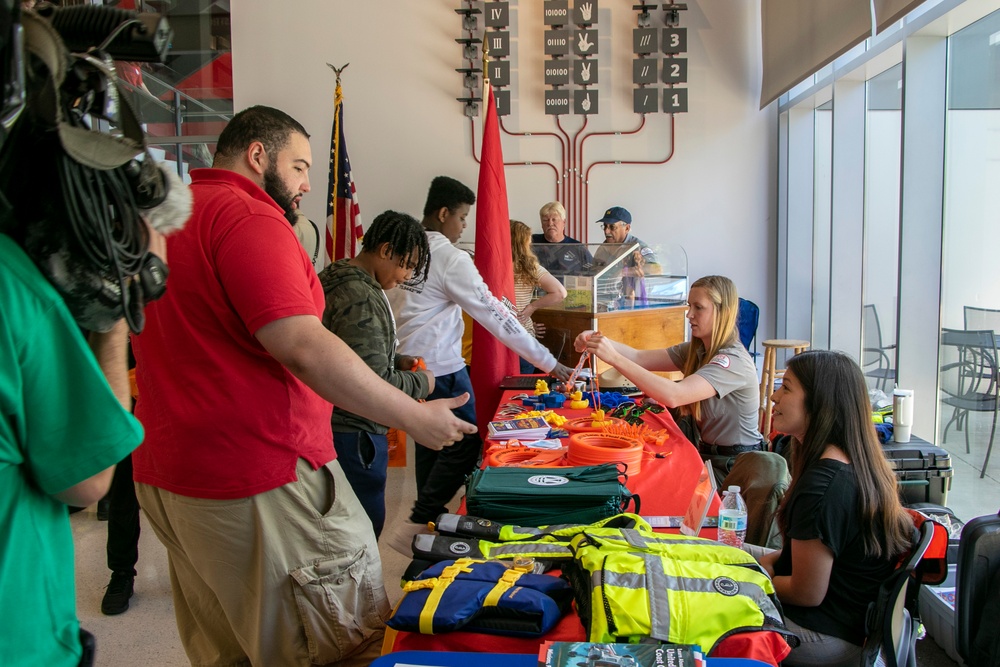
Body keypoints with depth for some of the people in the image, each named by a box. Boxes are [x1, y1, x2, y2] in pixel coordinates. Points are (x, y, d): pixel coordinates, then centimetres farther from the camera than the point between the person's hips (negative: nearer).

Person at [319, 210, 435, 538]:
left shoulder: (346, 280, 10)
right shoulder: (360, 298, -23)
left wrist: (397, 361, 10)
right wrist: (421, 383, -9)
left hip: (350, 428, 10)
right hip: (354, 434, -10)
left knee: (365, 521, 20)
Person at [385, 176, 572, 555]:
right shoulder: (450, 258, -16)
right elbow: (494, 316, -17)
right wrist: (549, 363, -14)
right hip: (440, 368, -8)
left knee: (430, 444, 20)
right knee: (465, 445, 0)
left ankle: (430, 521, 33)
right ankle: (415, 528, 0)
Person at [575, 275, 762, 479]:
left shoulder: (733, 360, -23)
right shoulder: (696, 351, 4)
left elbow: (673, 396, -36)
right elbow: (640, 357, -5)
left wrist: (614, 358, -38)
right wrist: (600, 340, -23)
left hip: (735, 465, -7)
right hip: (707, 454, 7)